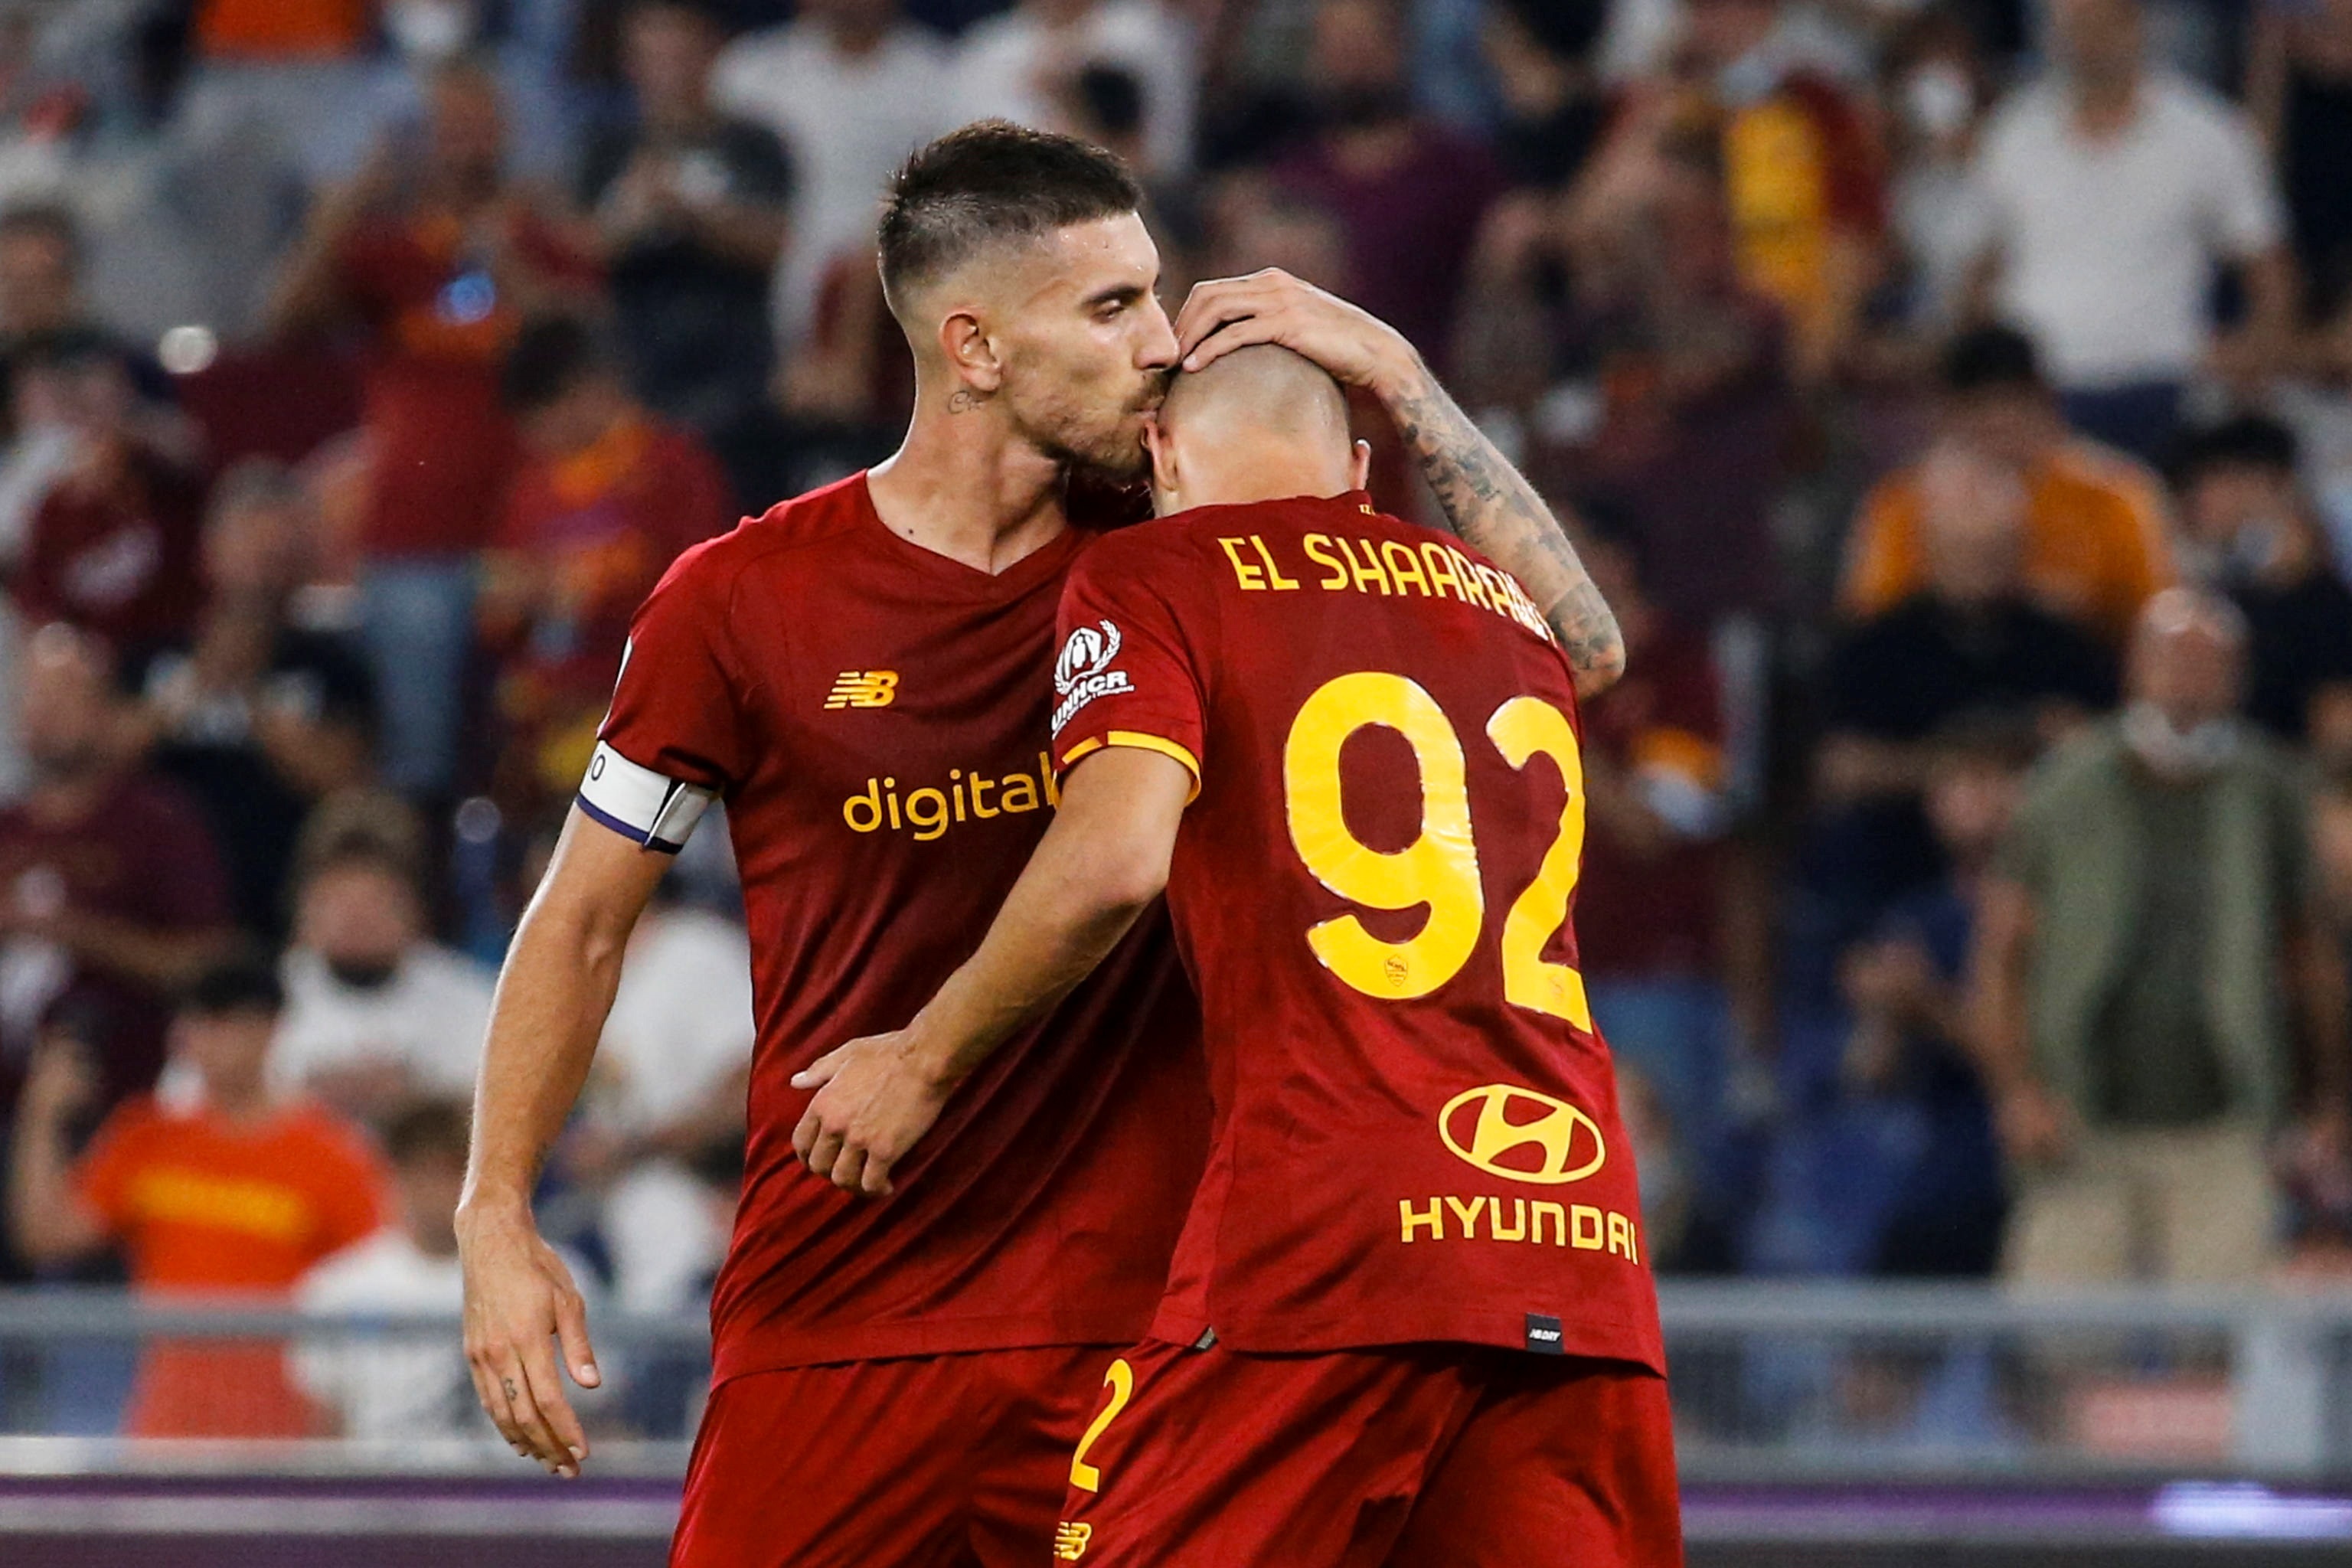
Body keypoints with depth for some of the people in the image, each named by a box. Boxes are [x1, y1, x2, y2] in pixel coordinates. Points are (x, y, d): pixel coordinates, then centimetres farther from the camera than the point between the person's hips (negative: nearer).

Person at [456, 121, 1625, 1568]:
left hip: (1128, 1323, 2)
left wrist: (1394, 376, -4)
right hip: (830, 1326, -1)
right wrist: (497, 1224, 3)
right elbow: (586, 921, 9)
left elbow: (1571, 647, 4)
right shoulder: (741, 603, -2)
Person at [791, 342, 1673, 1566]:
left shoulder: (1149, 578, 5)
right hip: (1583, 1239, 5)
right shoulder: (1510, 608, 22)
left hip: (1332, 1231, -5)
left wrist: (925, 1060, 2)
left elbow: (1112, 861, -10)